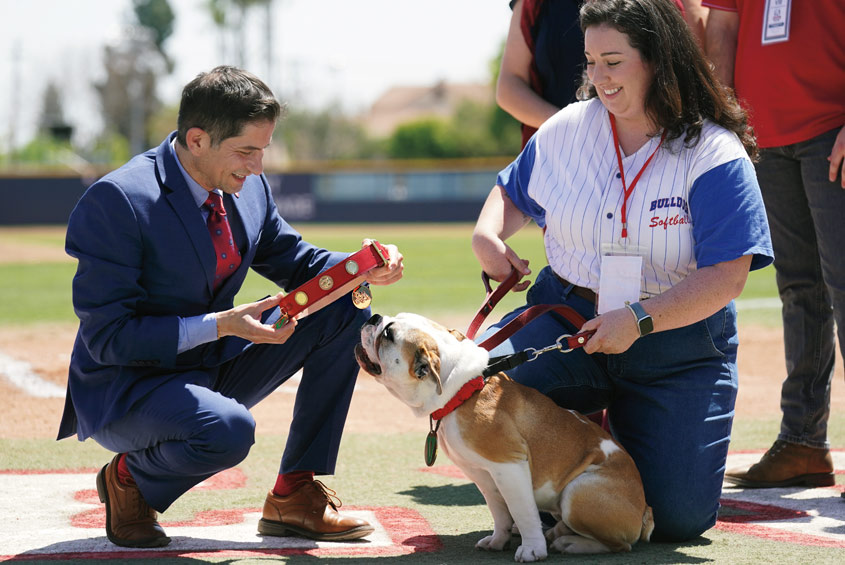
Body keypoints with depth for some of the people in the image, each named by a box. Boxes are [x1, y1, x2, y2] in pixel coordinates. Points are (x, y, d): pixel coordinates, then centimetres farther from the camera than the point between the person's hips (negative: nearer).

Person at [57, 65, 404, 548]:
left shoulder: (250, 187, -1)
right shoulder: (116, 201, -24)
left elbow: (296, 264, 12)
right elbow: (107, 337, -24)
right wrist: (221, 324, -31)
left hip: (216, 368, 8)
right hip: (127, 389, -8)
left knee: (346, 308, -3)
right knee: (227, 431, -38)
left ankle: (294, 495, 0)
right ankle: (129, 476, -3)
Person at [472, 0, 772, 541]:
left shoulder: (715, 155, -12)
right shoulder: (565, 130, 3)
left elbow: (727, 276, -17)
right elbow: (513, 192, 22)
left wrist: (640, 319, -27)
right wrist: (487, 235, -1)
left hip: (677, 348, -3)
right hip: (566, 316, 3)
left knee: (681, 518, -12)